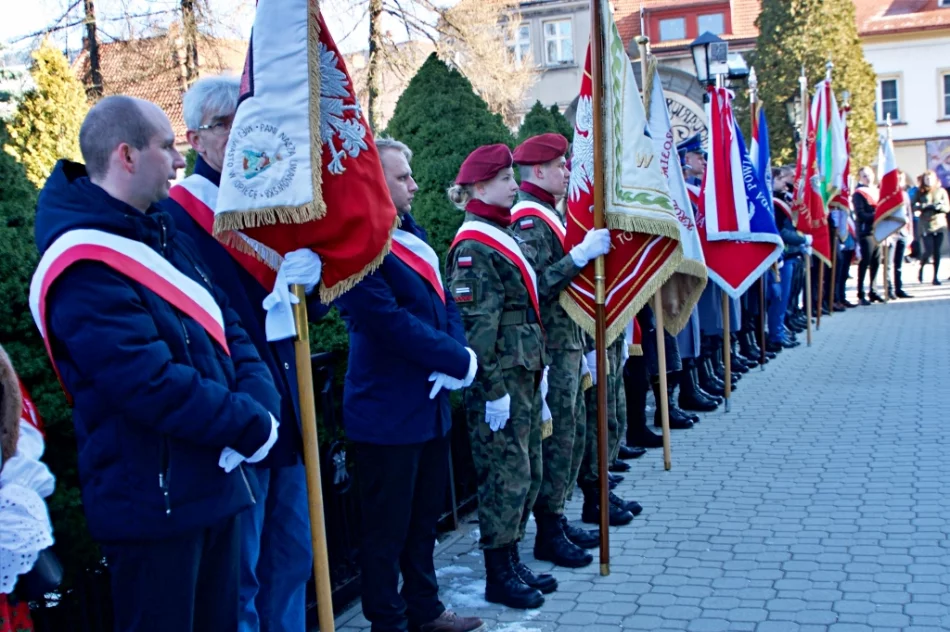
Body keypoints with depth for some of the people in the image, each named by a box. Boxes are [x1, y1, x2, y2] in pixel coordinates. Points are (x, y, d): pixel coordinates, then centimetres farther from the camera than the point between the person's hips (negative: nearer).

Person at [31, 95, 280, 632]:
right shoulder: (85, 269, -20)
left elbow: (226, 326, 8)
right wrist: (253, 427, -16)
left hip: (215, 482, 9)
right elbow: (155, 386, -26)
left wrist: (260, 402, -10)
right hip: (153, 501, -9)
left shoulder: (161, 232, 9)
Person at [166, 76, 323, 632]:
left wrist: (310, 275, -13)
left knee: (293, 559, 17)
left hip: (285, 414, 7)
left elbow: (314, 307, 6)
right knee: (238, 574, 2)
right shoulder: (175, 215, -11)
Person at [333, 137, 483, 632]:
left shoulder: (412, 233, 9)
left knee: (425, 517, 20)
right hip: (387, 413, -9)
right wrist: (461, 362, -16)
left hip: (431, 404, 9)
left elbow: (444, 302, 11)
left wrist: (455, 355, -8)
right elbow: (392, 323, -24)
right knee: (388, 527, 5)